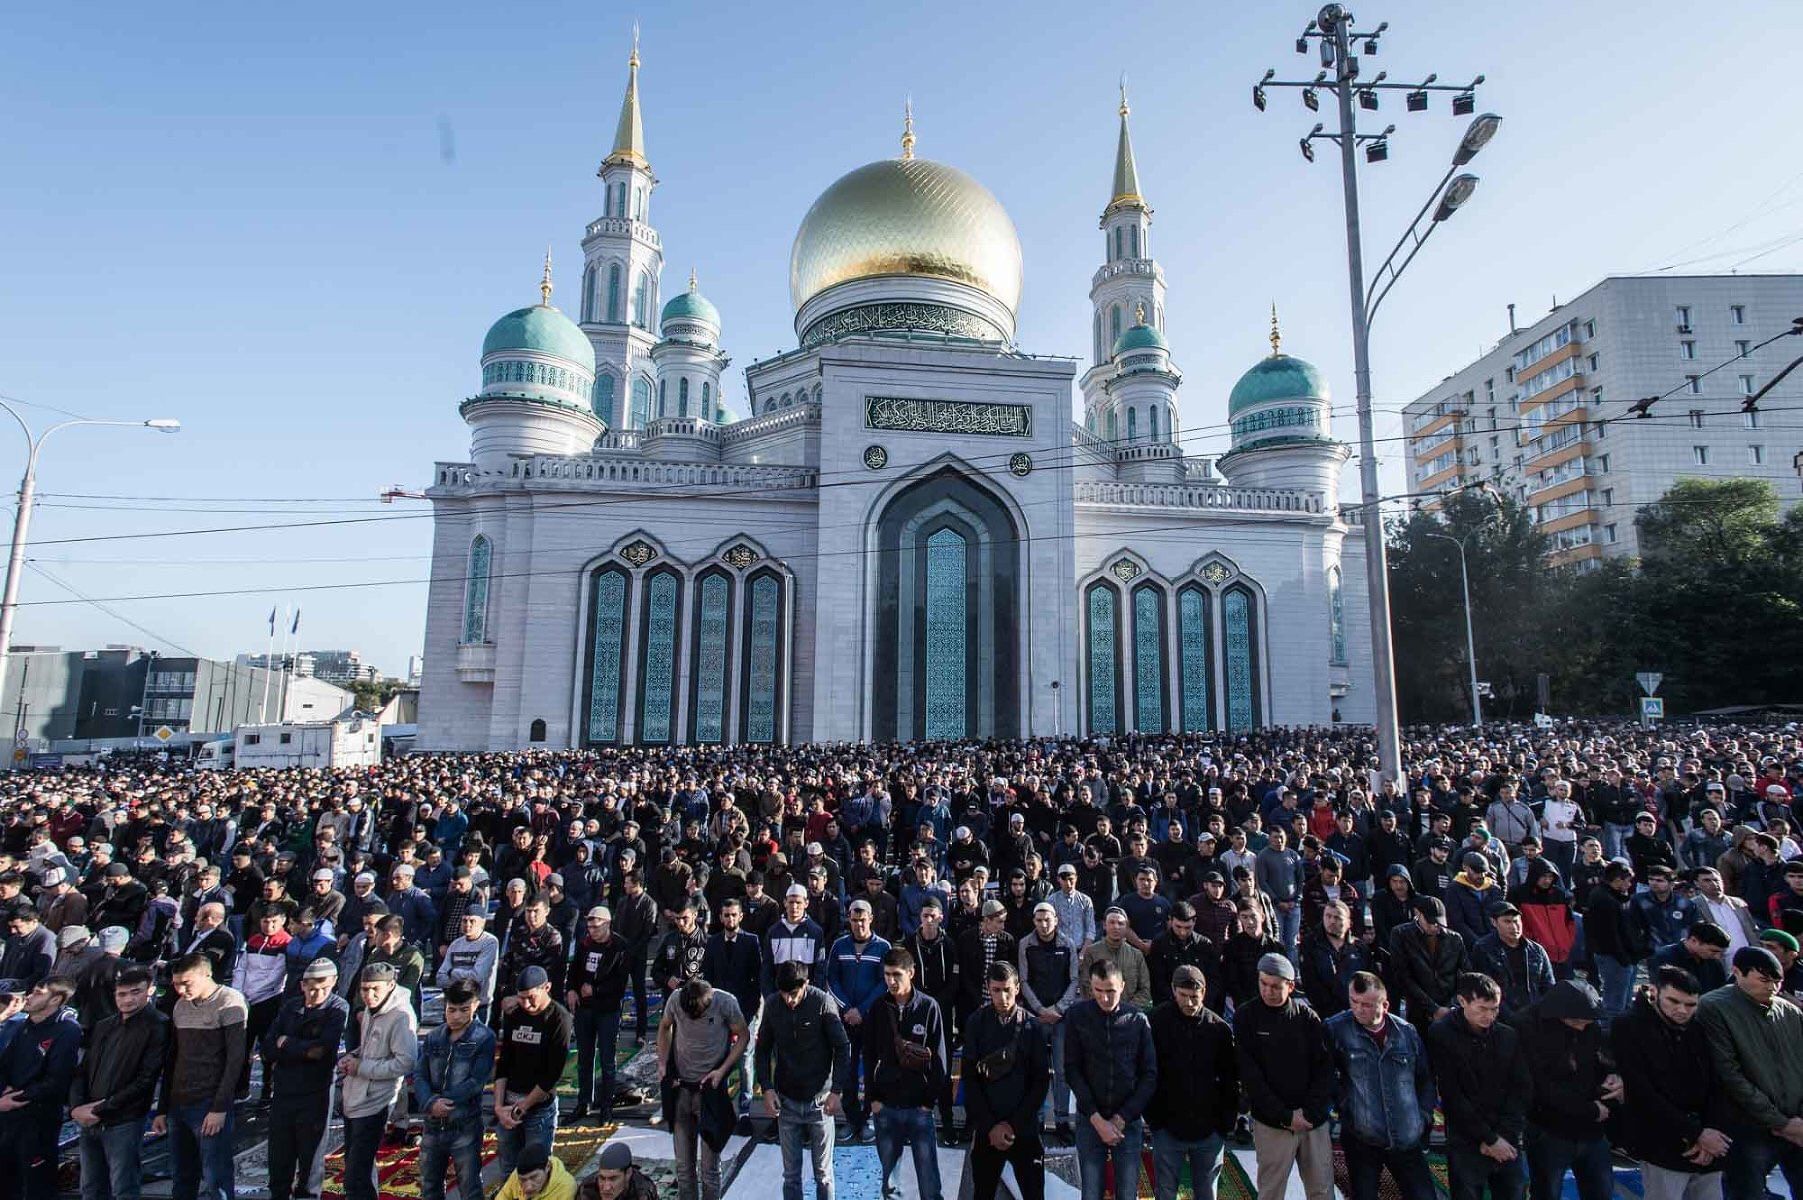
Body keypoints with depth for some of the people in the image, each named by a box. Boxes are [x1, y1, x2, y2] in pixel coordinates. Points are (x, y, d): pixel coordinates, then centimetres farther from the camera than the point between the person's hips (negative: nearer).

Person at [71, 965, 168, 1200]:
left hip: (125, 1122, -6)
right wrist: (76, 1107, -5)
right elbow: (82, 1072, 12)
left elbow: (146, 1080, -13)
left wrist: (101, 1110, -13)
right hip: (89, 1122, 6)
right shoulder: (103, 1027, 13)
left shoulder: (157, 1027, -9)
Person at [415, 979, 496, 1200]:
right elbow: (420, 1076, -1)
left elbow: (476, 1082, -16)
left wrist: (440, 1100, -18)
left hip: (465, 1126, -5)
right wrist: (430, 1103, -19)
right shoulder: (434, 1037, 4)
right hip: (432, 1126, 5)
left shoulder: (484, 1038, -11)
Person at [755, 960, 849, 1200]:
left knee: (823, 1173, 9)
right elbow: (762, 1049, 6)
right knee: (791, 1174, 11)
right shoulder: (773, 1006, -6)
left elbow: (842, 1048, -10)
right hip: (786, 1101, 3)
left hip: (819, 1100, -2)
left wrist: (836, 1091, -13)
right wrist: (767, 1088, -3)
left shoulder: (823, 1003, -16)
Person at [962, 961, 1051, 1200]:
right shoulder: (977, 1025, -4)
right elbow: (970, 1080, -3)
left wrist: (1014, 1124, -8)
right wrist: (990, 1126, -9)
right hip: (986, 1130, 0)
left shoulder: (1032, 1027, -3)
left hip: (1025, 1129, 0)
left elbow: (1042, 1080, -3)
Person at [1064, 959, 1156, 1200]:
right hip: (1090, 1121, 0)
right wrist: (1097, 1119, -11)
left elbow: (1150, 1075, -3)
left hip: (1128, 1121, 0)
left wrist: (1121, 1119, -7)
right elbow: (1072, 1070, -5)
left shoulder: (1138, 1019, -5)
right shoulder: (1077, 1015, -6)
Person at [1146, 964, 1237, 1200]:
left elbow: (1231, 1079, 5)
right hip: (1167, 1127, -1)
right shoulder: (1157, 1021, -9)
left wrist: (1227, 1122, 1)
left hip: (1210, 1130, 2)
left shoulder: (1219, 1028, -4)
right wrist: (1152, 1116, -7)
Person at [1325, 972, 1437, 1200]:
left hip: (1408, 1139, 2)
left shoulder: (1407, 1032, -1)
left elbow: (1425, 1079, 13)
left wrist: (1425, 1117, 7)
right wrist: (1343, 1104, -7)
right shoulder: (1336, 1029, -11)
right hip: (1361, 1139, -2)